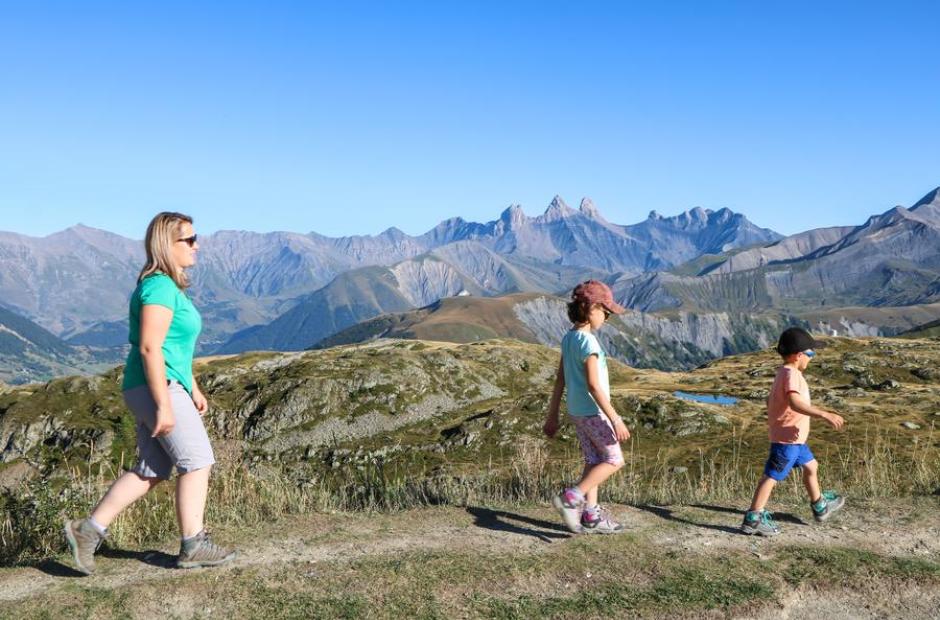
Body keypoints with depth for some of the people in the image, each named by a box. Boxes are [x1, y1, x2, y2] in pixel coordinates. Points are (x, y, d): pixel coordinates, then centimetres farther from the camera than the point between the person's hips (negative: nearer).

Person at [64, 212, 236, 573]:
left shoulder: (168, 286, 17)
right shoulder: (159, 286, -15)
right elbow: (149, 348, -22)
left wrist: (193, 389, 23)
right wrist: (164, 406, -23)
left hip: (158, 389, 10)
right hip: (158, 388, -10)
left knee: (151, 472, 12)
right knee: (197, 462, -3)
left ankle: (88, 530, 15)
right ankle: (192, 547, 6)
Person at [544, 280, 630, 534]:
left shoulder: (568, 338, 6)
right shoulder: (588, 342, -21)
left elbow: (560, 380, 9)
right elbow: (593, 385, -26)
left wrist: (552, 416, 14)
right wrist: (615, 420, -24)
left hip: (576, 412, 8)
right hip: (594, 412, -8)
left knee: (593, 461, 14)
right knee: (614, 460, 3)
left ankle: (590, 515, 18)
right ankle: (571, 498, -5)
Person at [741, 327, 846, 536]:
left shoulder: (783, 373, 11)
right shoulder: (791, 374, -20)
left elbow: (770, 401, 18)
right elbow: (795, 402, -36)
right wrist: (825, 415, -40)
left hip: (794, 438, 11)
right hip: (787, 437, -11)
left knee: (810, 466, 25)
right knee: (771, 476, -6)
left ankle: (820, 507, 43)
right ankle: (753, 519, -2)